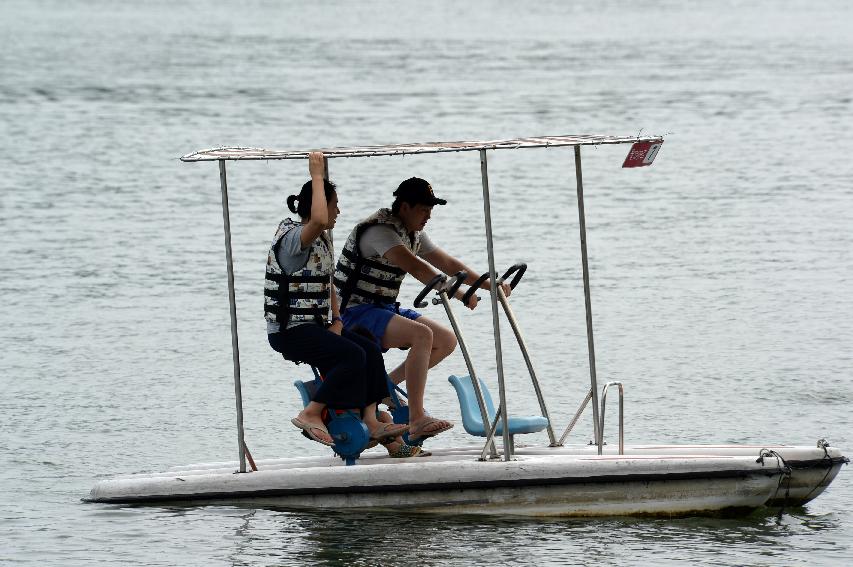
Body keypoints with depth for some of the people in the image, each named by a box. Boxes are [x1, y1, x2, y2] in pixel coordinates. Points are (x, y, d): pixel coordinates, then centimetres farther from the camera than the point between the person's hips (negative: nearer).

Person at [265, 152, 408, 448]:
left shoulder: (322, 241, 15)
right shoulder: (293, 237, -16)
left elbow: (328, 285, 22)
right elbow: (318, 221, -40)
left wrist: (336, 321, 6)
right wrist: (317, 176, -30)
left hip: (315, 326, 9)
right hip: (290, 331, -9)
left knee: (371, 350, -5)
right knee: (353, 355, -24)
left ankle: (370, 421, -8)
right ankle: (310, 414, -17)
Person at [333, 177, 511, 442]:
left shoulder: (414, 235, 11)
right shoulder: (379, 230, -20)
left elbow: (448, 264, 14)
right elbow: (416, 268, -31)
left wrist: (489, 285, 4)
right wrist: (457, 293, -31)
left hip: (385, 310, 10)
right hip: (356, 313, -10)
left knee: (447, 340, 3)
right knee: (422, 334, -30)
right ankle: (417, 420, -34)